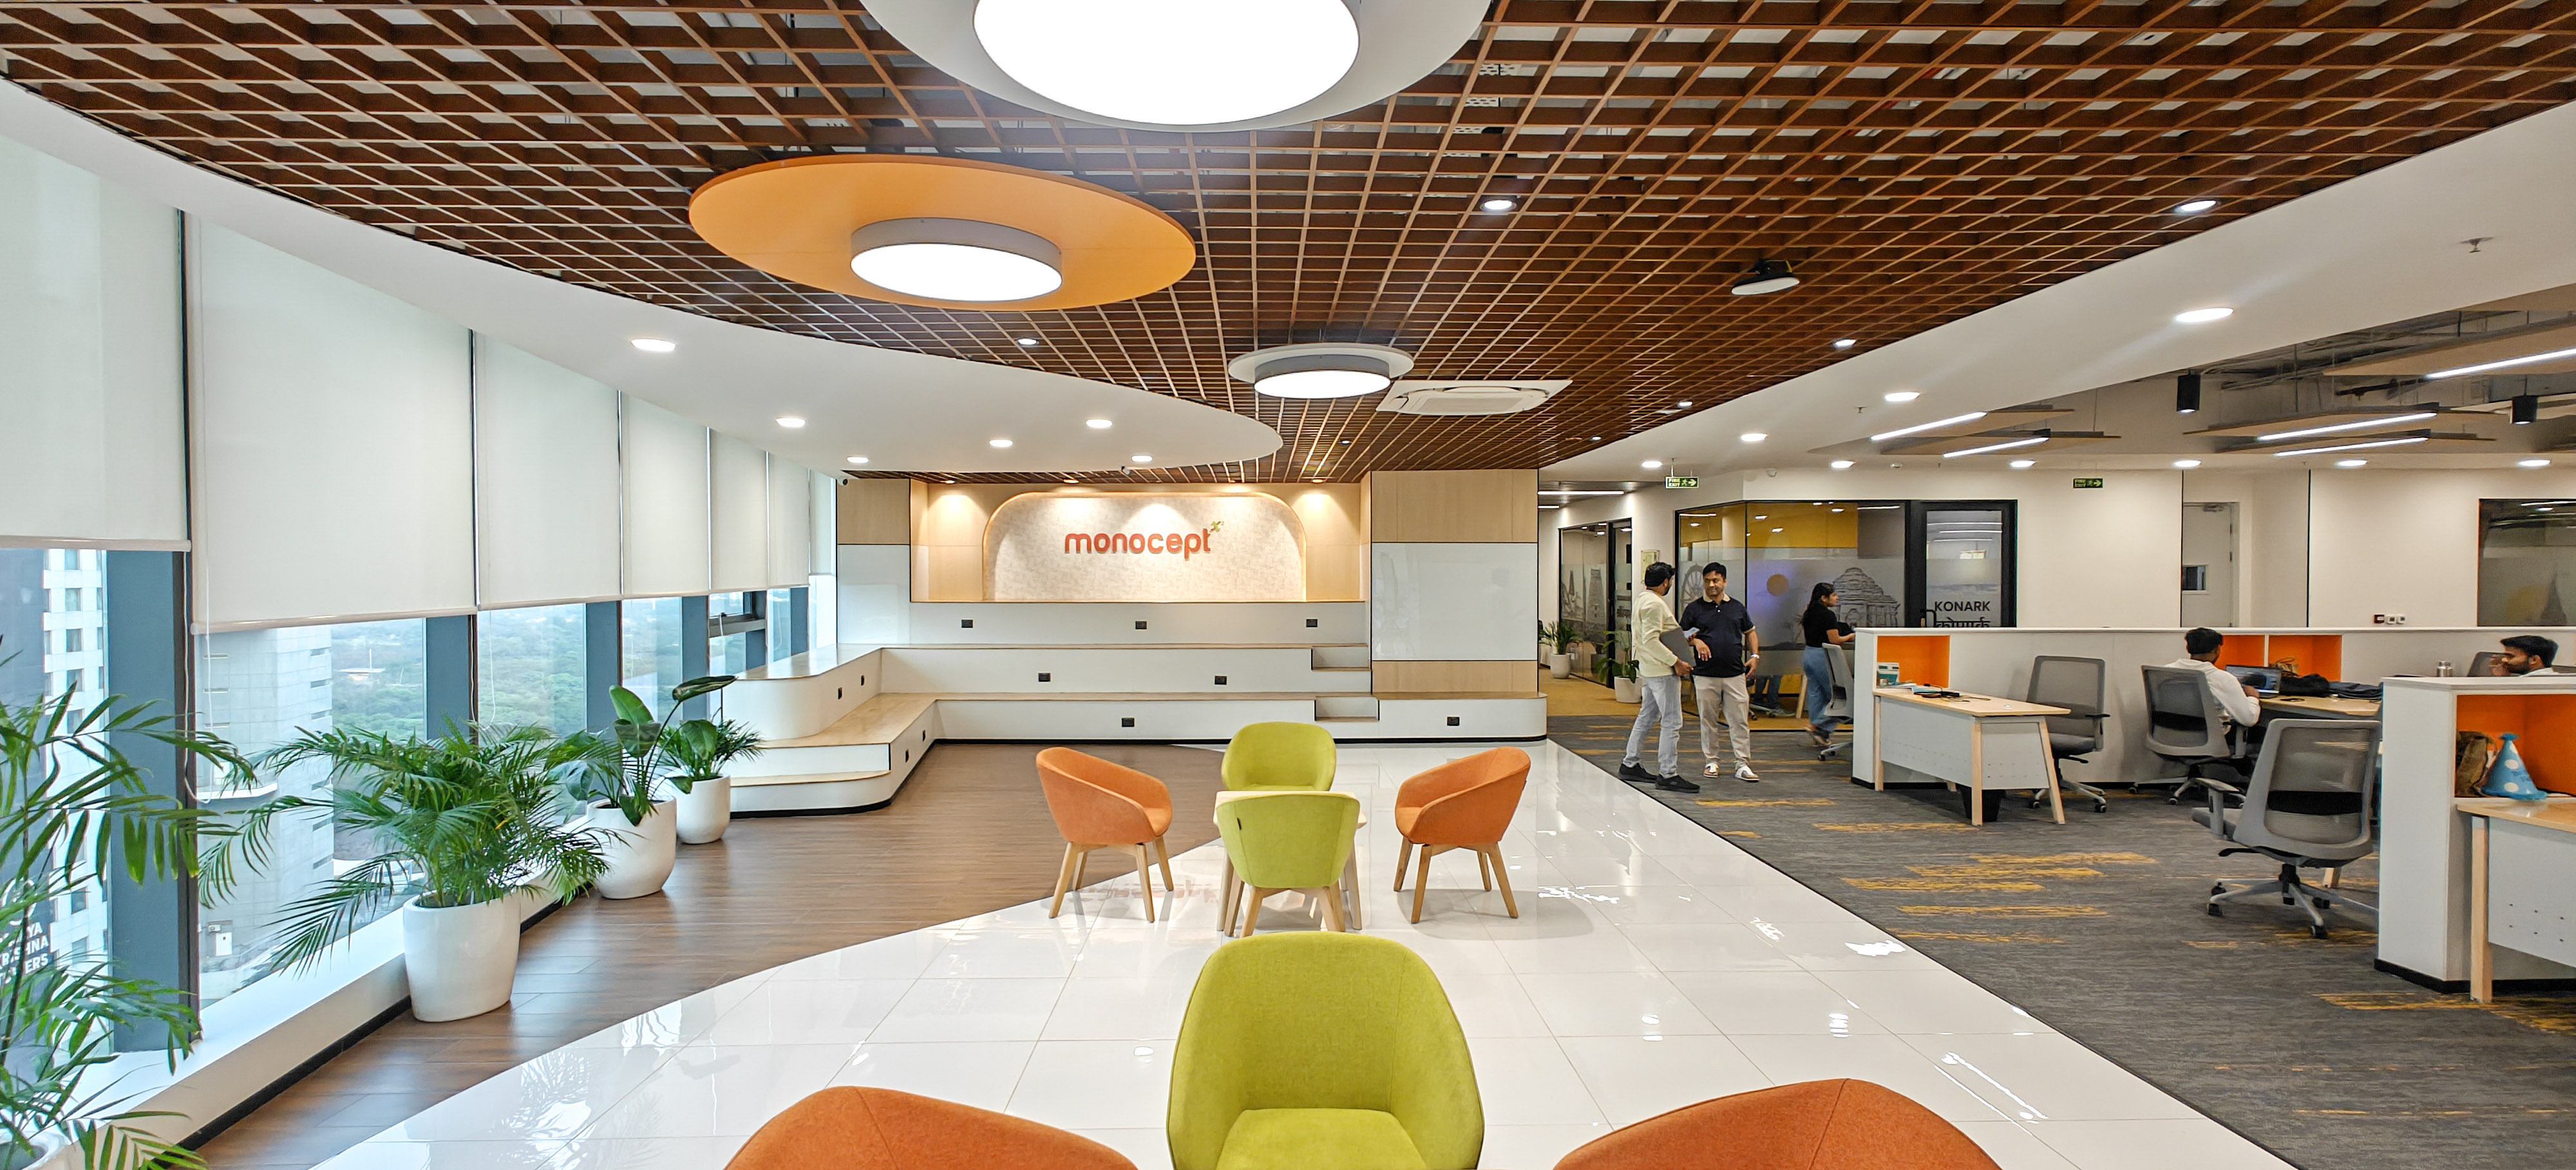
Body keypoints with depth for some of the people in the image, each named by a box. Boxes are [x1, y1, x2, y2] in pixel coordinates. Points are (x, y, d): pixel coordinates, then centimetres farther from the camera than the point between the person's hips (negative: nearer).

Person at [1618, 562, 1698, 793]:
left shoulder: (1643, 600, 16)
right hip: (1662, 670, -11)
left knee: (1646, 716, 17)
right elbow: (1651, 641, -23)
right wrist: (1675, 662, -22)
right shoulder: (1654, 604, -16)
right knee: (1672, 722, -7)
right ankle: (1668, 775, -5)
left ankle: (1629, 765, 24)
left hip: (1649, 669, 11)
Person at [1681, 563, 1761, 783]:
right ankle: (1711, 761, 17)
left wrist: (1754, 655, 8)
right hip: (1705, 675, -1)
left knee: (1740, 720, -1)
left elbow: (1750, 632, 21)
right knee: (1708, 720, 6)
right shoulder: (1694, 609, 3)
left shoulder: (1737, 607, 11)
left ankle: (1743, 765, 4)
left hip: (1735, 674, 1)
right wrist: (1695, 641, -14)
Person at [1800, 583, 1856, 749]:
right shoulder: (1828, 615, -15)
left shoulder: (1810, 614, 11)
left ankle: (1820, 736, 14)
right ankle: (1817, 725, -4)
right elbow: (1835, 640, -16)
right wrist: (1850, 636, 0)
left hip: (1808, 654, 9)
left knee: (1815, 695, 10)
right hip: (1822, 658, -9)